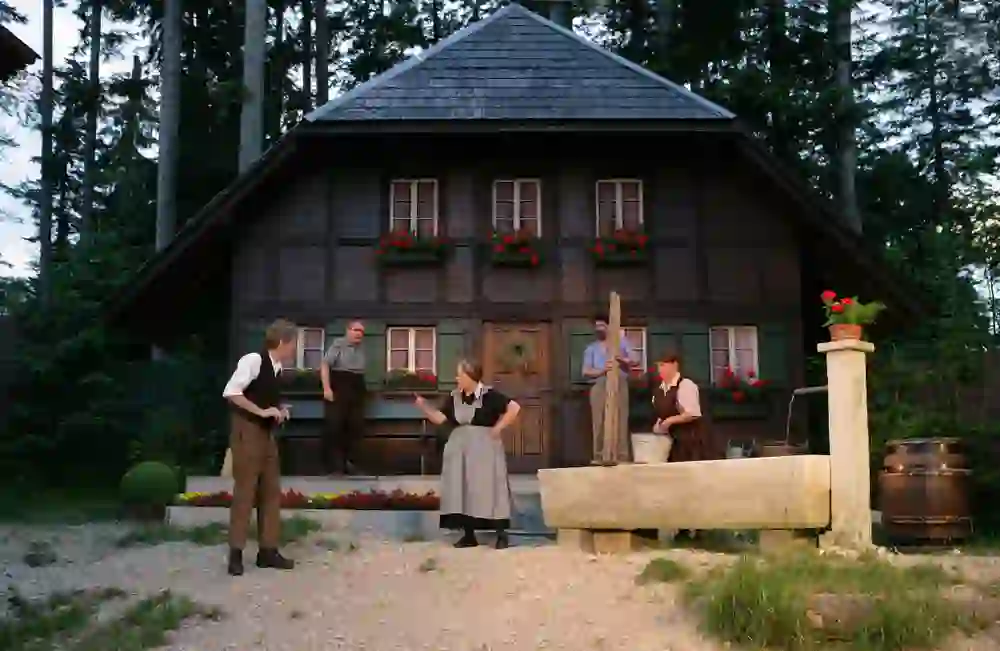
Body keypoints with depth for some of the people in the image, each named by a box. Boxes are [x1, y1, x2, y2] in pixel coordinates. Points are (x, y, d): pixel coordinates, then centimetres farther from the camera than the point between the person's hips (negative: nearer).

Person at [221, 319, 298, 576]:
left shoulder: (276, 368, 9)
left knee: (271, 491, 10)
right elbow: (231, 392, -24)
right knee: (245, 491, -4)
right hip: (247, 432, -9)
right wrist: (262, 412, -23)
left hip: (267, 433, 9)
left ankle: (267, 550, 17)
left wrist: (279, 411, 0)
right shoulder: (253, 360, -16)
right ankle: (236, 553, 5)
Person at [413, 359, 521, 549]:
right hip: (460, 450, 6)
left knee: (488, 488, -7)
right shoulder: (454, 398, 6)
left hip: (484, 449, -6)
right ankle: (469, 535, 13)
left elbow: (514, 408, -14)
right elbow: (439, 418, 5)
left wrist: (498, 428, -13)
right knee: (462, 490, 6)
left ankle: (501, 535, -1)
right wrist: (423, 406, -7)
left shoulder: (489, 395, -12)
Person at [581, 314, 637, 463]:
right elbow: (586, 371, 5)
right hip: (599, 386, 1)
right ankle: (599, 456, -7)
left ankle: (623, 456, -9)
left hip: (619, 385, -1)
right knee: (599, 422, -7)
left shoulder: (621, 341, 19)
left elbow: (635, 360, 10)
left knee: (621, 421, -8)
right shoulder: (591, 348, 18)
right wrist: (602, 370, -12)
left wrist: (621, 359, -9)